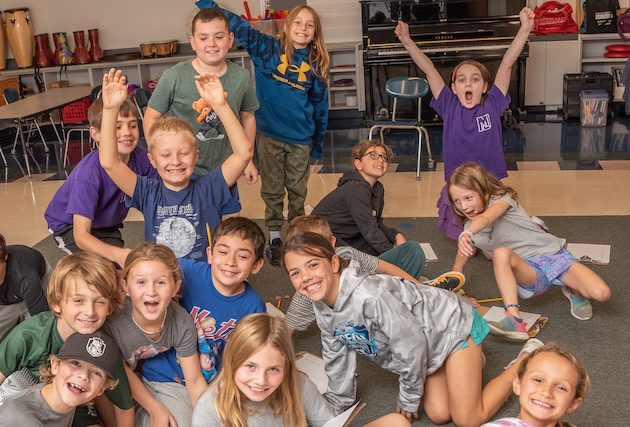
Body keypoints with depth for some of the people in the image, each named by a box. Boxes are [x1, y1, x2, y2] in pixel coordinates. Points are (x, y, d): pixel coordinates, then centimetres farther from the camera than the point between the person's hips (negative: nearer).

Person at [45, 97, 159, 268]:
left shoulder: (140, 158, -23)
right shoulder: (88, 175, -36)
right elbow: (80, 235, -37)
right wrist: (116, 254, -55)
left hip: (106, 224, 5)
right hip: (69, 225, -5)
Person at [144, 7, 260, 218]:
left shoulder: (241, 77, -5)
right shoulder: (174, 78, -14)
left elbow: (247, 116, 10)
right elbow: (151, 118, -5)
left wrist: (247, 160, 12)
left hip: (224, 171, 3)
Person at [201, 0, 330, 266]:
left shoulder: (315, 64, 3)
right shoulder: (268, 49, -2)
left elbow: (320, 102, 10)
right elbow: (237, 25, -9)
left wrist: (318, 141, 11)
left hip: (301, 138, 2)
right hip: (269, 134, -1)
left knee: (297, 189, 12)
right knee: (272, 189, 7)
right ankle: (275, 236, 21)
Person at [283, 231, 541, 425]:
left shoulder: (370, 295, -38)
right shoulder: (322, 309, -10)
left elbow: (411, 343, -27)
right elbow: (337, 357, 6)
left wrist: (408, 399, -13)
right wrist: (336, 403, 11)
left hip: (452, 324, -8)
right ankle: (468, 358, 29)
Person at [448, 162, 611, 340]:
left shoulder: (501, 198, -12)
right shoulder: (469, 229, 5)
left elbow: (485, 218, -36)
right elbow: (458, 268, 13)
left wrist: (467, 234, -56)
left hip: (552, 254, -2)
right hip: (528, 272, 2)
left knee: (601, 293, -25)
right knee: (501, 252, -35)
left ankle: (574, 290, 12)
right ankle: (514, 320, -43)